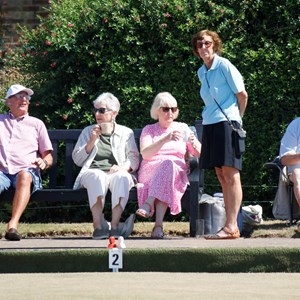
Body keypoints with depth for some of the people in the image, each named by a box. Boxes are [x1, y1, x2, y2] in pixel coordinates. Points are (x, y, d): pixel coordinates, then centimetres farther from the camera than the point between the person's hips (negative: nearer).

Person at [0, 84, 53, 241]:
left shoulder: (36, 124, 25)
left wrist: (44, 162, -4)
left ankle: (13, 225, -52)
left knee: (24, 176, -38)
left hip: (27, 171, 0)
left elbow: (49, 156, 20)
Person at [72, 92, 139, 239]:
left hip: (117, 173, 0)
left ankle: (115, 225, -42)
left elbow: (134, 159, 9)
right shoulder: (88, 131, 22)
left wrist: (123, 167, -12)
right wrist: (92, 141, 2)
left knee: (122, 177, -38)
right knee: (97, 176, -38)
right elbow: (77, 160, 14)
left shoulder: (126, 133, 19)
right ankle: (98, 226, -44)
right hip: (92, 172, 0)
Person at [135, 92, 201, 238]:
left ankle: (148, 204, -50)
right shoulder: (149, 130, 16)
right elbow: (145, 153, -4)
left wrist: (194, 144, -11)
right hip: (150, 173, -1)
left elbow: (199, 154, 13)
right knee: (167, 163, -37)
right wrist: (165, 139, -18)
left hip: (177, 173, 1)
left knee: (169, 165, -36)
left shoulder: (182, 128, 20)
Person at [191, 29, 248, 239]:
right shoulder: (202, 72, 15)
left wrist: (237, 119, 6)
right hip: (210, 125, 8)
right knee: (222, 177, 6)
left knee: (230, 174, -11)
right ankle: (231, 227, 8)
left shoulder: (224, 66, -7)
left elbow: (242, 95, -4)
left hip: (226, 123, -8)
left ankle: (232, 226, -16)